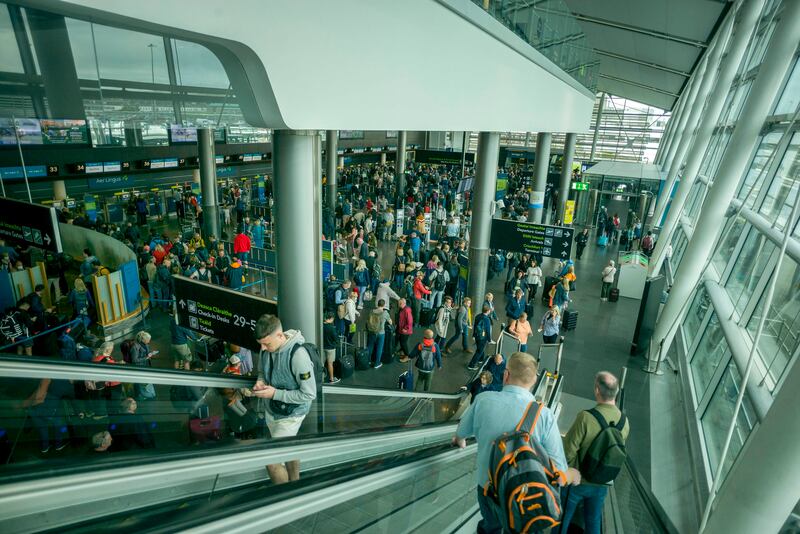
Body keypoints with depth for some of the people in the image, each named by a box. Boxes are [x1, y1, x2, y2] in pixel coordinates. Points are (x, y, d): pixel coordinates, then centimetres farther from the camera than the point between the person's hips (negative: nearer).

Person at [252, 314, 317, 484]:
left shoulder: (298, 355, -30)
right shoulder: (266, 349, -9)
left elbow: (309, 394, -24)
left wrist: (275, 393, -25)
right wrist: (260, 381, -11)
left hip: (290, 415, -6)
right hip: (270, 411, 7)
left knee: (271, 461, -2)